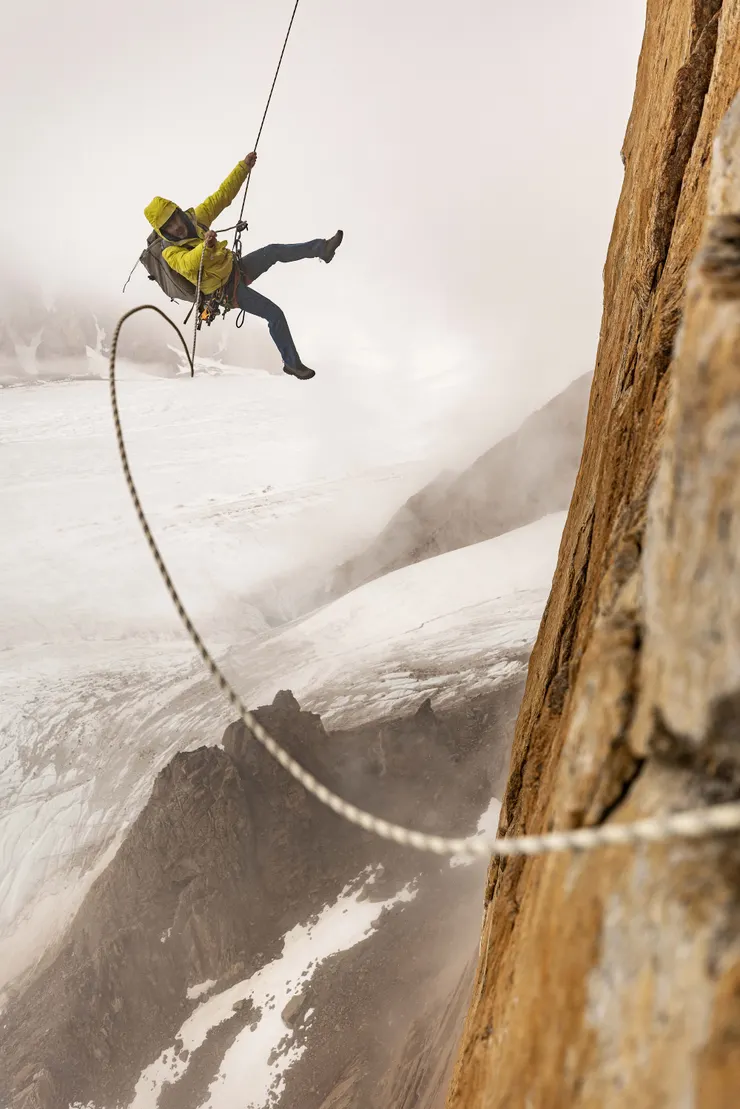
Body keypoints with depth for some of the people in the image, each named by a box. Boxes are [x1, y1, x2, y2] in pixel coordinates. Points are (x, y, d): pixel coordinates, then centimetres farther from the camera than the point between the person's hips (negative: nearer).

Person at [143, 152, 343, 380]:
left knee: (275, 251, -8)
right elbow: (188, 264, -44)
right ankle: (292, 363, -4)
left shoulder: (194, 218, -3)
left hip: (236, 267, 7)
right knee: (275, 314, -14)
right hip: (227, 290, -7)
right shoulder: (170, 252, -21)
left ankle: (322, 248, 7)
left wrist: (243, 167, -6)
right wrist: (204, 247, -64)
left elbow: (222, 196, 0)